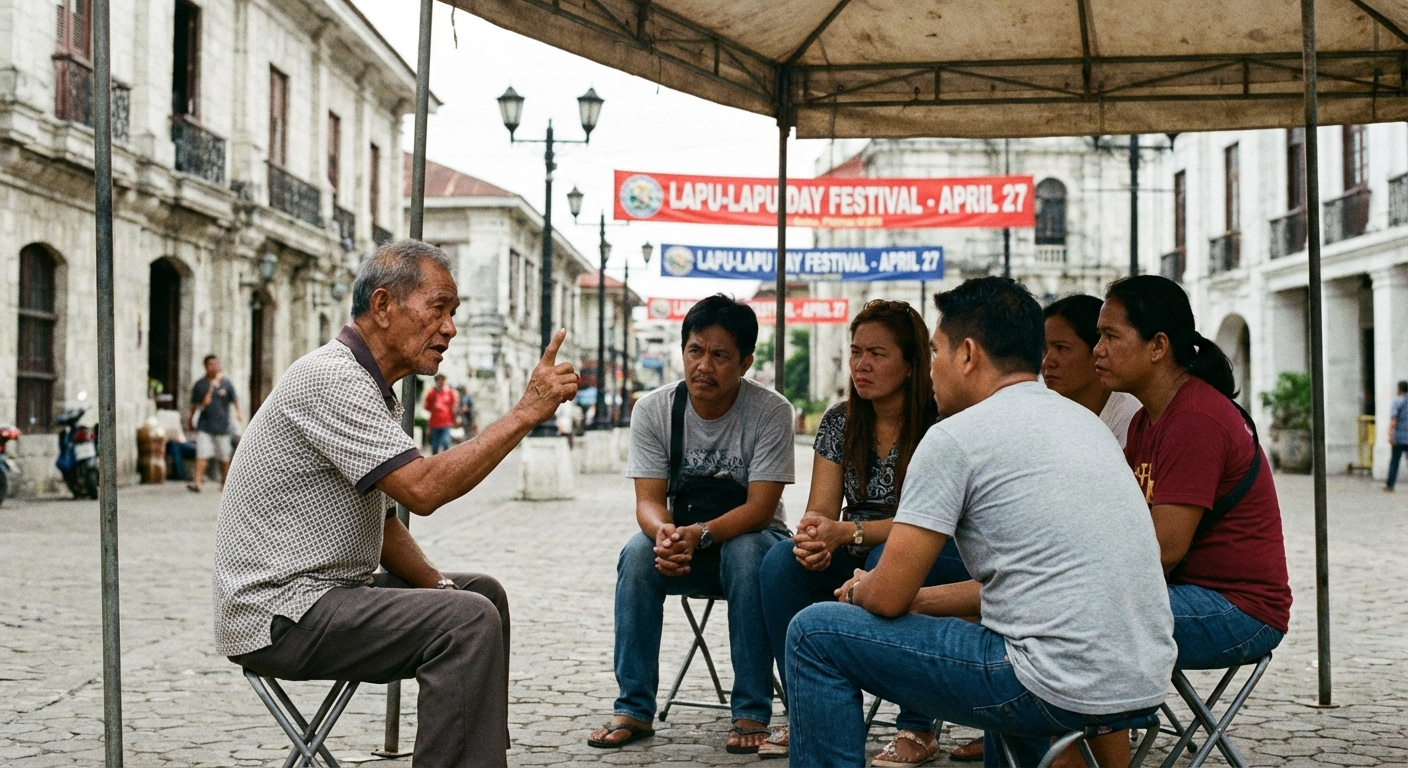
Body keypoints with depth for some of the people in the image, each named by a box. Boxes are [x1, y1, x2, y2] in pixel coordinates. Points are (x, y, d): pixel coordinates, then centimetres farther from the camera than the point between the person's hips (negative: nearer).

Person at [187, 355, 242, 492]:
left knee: (224, 457, 9)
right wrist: (191, 420, 17)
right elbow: (194, 404, 13)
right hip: (204, 426, 0)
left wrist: (238, 412, -16)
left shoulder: (226, 384, 3)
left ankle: (224, 482, 24)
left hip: (221, 425, 0)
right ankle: (197, 482, -18)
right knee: (202, 454, -12)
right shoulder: (200, 385, 4)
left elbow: (235, 400, 1)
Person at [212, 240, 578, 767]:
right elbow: (422, 490, -28)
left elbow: (382, 522, 18)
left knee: (481, 593, 17)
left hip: (328, 591, 11)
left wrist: (439, 586, 2)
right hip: (279, 615, -11)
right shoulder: (332, 378, -18)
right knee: (468, 620, -23)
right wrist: (525, 413, -23)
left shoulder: (368, 388, 16)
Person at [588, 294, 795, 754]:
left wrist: (699, 535, -38)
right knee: (638, 553, -28)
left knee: (746, 554, -35)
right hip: (682, 542, 2)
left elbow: (760, 508, -20)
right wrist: (665, 534, -37)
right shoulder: (653, 410, -9)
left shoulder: (771, 411, -16)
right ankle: (634, 710, -20)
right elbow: (649, 501, -12)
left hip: (750, 536, -2)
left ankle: (752, 713, -26)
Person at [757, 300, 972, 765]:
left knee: (888, 560, -37)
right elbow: (821, 509, -1)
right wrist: (813, 536, -26)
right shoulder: (839, 422, 3)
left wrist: (846, 533, -32)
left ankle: (918, 730, -24)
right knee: (780, 563, -22)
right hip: (860, 557, 5)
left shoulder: (938, 424, -13)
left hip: (938, 560, -5)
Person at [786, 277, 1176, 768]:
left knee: (815, 633, 2)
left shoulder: (956, 437, -9)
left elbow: (888, 597, -8)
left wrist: (862, 588, 16)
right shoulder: (1086, 421, 16)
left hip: (1060, 692, -9)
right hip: (1146, 685, 9)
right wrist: (920, 598, 25)